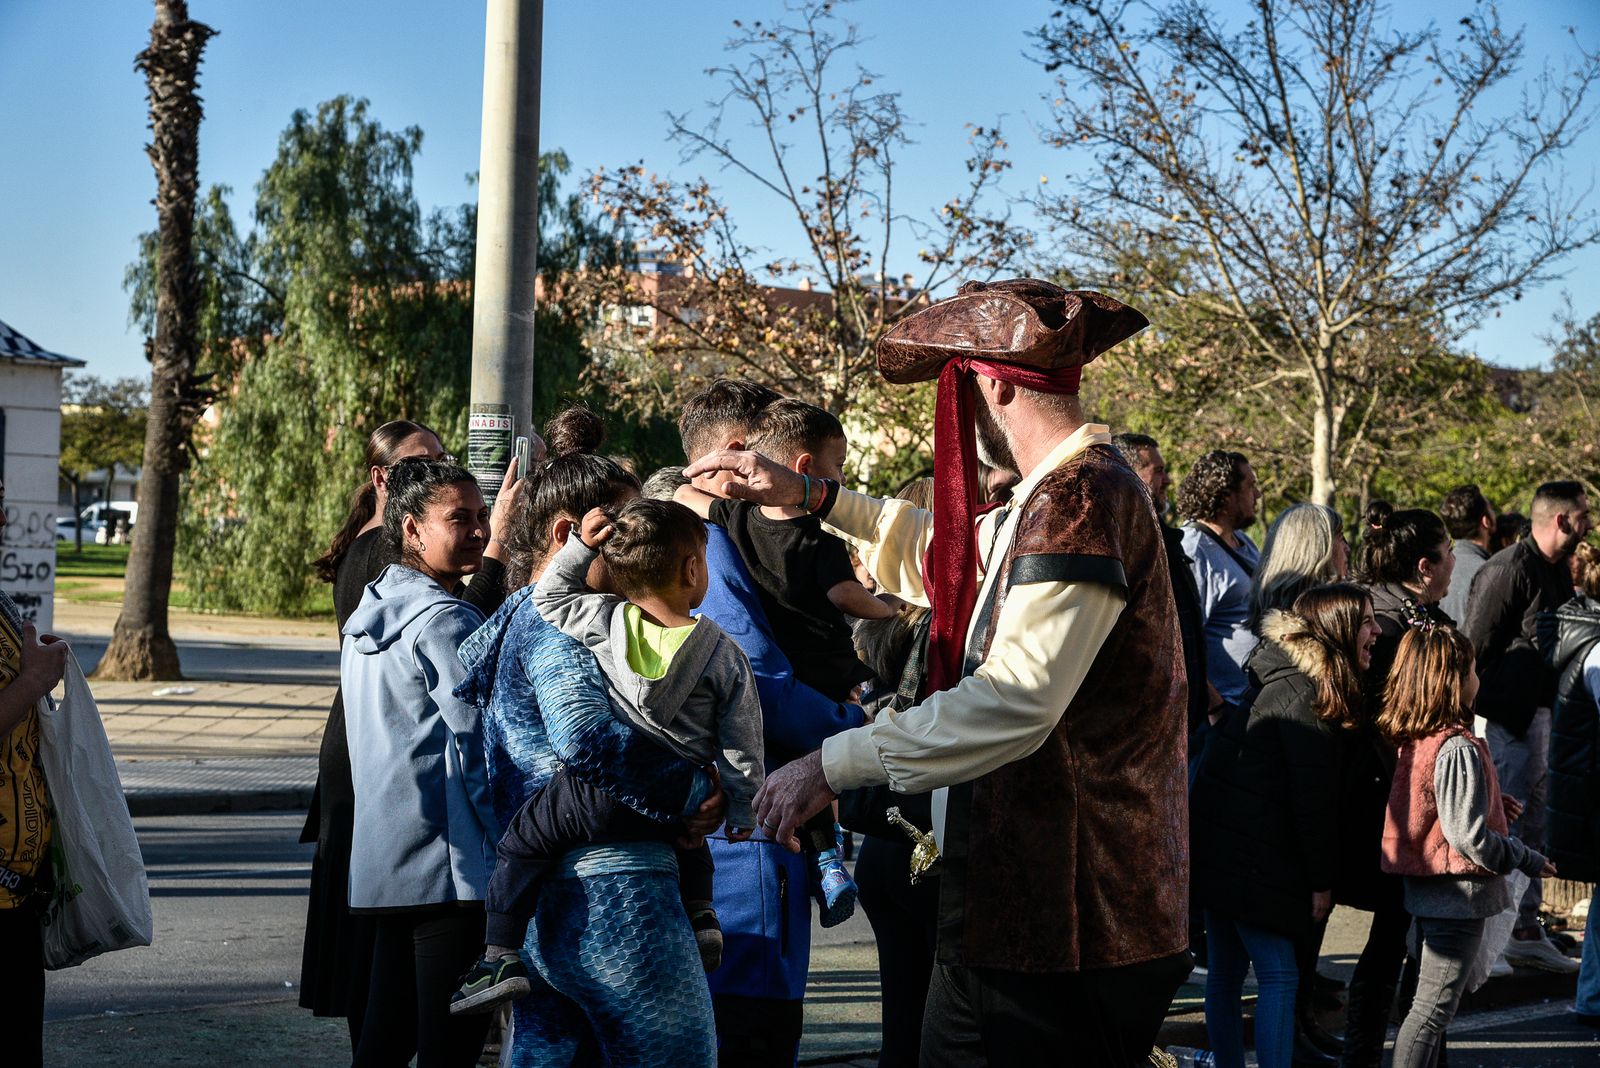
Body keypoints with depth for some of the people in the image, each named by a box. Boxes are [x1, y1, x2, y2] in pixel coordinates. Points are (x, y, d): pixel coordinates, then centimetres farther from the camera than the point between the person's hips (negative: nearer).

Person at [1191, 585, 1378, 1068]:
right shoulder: (1305, 692, -15)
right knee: (1279, 975, -7)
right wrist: (1321, 881, -10)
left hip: (1219, 846, 10)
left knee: (1226, 971, 13)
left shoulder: (1278, 675, 15)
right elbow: (1311, 796, -15)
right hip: (1250, 857, -10)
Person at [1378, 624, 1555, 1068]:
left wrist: (1493, 805, 11)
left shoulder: (1406, 740, 3)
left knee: (1428, 1000, 20)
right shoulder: (1458, 750, -22)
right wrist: (1529, 860, -9)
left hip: (1425, 889, 9)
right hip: (1459, 895, -9)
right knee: (1434, 1007, -3)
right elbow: (1470, 838, -23)